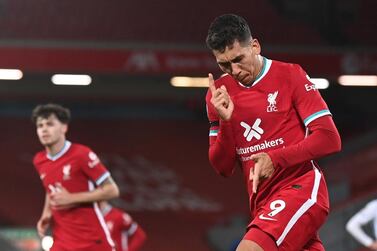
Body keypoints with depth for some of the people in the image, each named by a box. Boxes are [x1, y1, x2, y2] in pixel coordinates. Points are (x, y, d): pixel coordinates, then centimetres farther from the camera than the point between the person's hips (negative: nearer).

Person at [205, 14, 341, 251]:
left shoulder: (290, 75, -3)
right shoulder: (220, 93, 9)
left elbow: (330, 138, -9)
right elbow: (223, 167, 8)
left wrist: (276, 159, -19)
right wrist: (224, 121, -9)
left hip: (301, 187, -6)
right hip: (263, 203, 6)